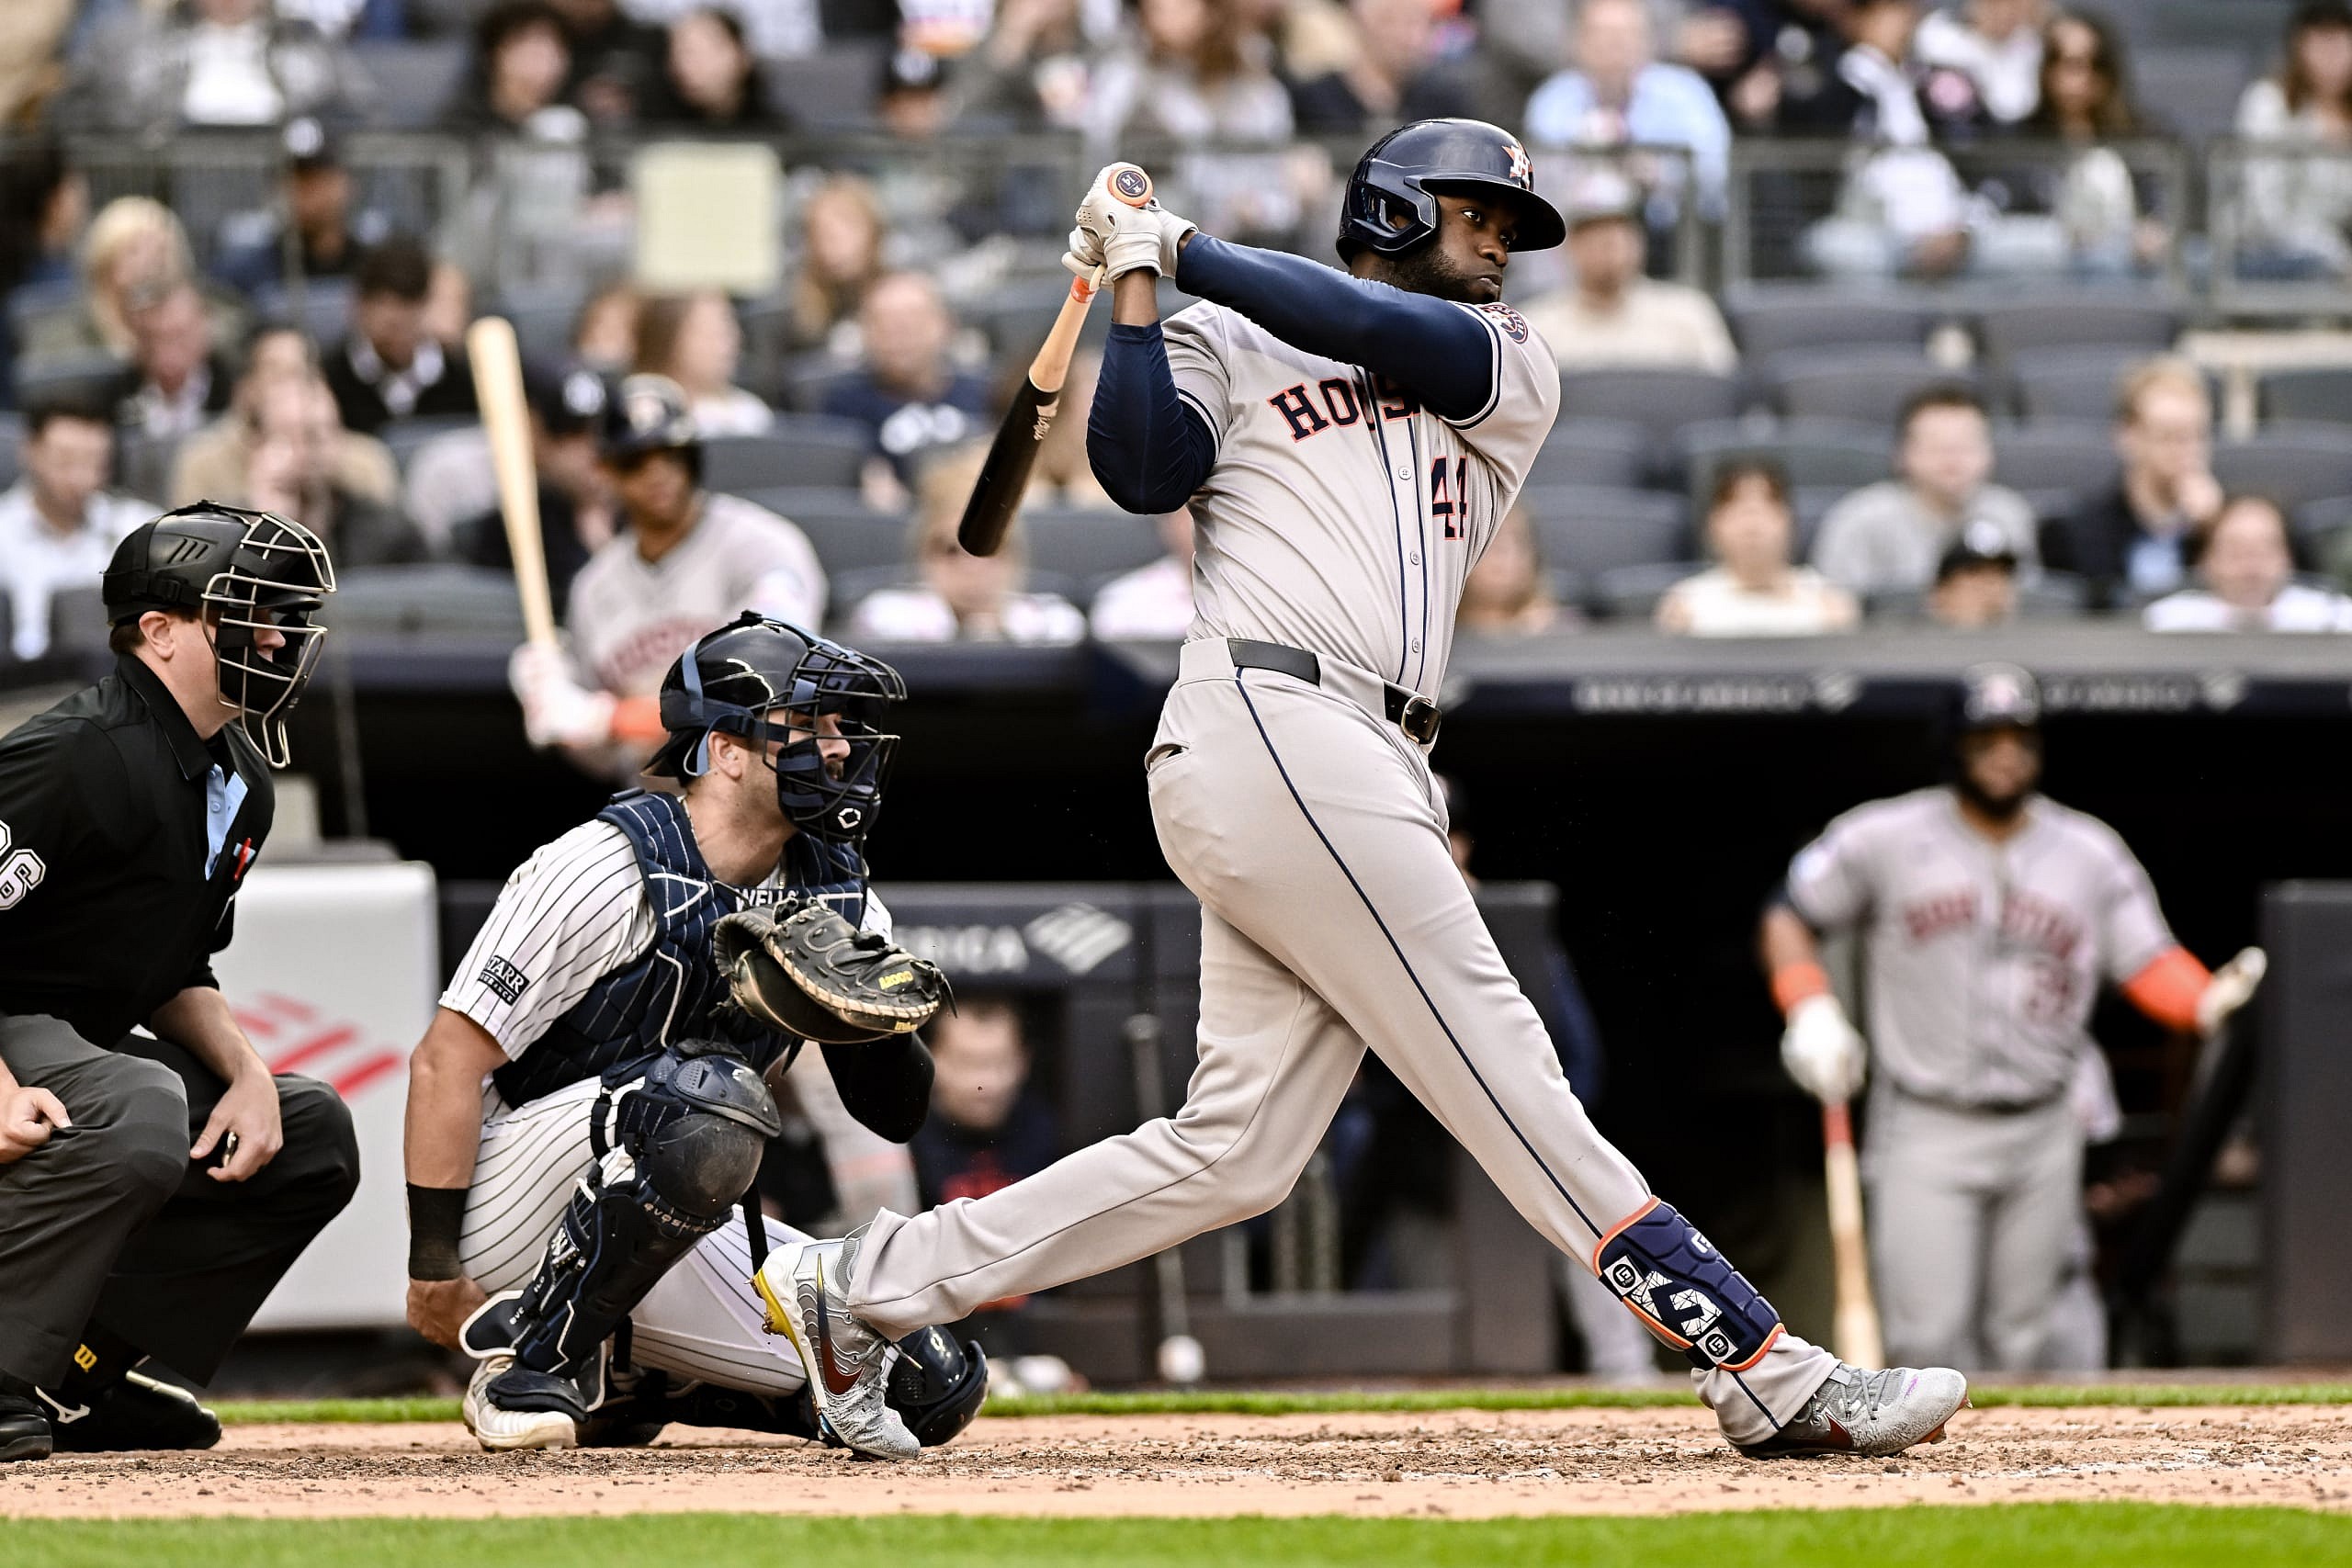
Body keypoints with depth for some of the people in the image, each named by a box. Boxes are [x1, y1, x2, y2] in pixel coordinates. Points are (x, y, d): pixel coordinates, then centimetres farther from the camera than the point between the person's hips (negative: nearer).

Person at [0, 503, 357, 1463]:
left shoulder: (240, 784, 10)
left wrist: (248, 1074, 0)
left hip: (83, 1041, 10)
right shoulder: (79, 757, -21)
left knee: (311, 1133, 9)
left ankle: (83, 1373, 5)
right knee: (139, 1111, -37)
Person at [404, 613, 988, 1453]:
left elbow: (895, 1114, 5)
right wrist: (433, 1269, -20)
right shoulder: (610, 871, -18)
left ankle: (622, 1379, 13)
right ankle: (532, 1365, -21)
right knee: (708, 1098, -37)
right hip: (510, 1207, -8)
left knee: (932, 1386, -4)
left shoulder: (838, 896, 4)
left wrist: (883, 1022, -17)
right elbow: (445, 1063, -18)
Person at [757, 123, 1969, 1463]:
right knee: (1508, 1077, -10)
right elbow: (1143, 469, -5)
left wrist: (1188, 251, 5)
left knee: (1236, 1150, 2)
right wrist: (1141, 280, -3)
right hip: (1268, 724, -7)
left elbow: (1388, 336, 5)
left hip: (1370, 777, 7)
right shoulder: (1227, 344, 13)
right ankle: (1765, 1370, -15)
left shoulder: (1515, 381, 24)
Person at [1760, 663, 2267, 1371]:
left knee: (2018, 1339, 5)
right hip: (1925, 1131, -2)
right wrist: (1810, 1011, -8)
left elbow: (2149, 964, 3)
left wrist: (2210, 999, -18)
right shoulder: (1887, 839, -1)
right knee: (1928, 1333, -11)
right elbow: (1790, 914, 8)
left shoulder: (2090, 854, 5)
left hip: (2042, 1135, 2)